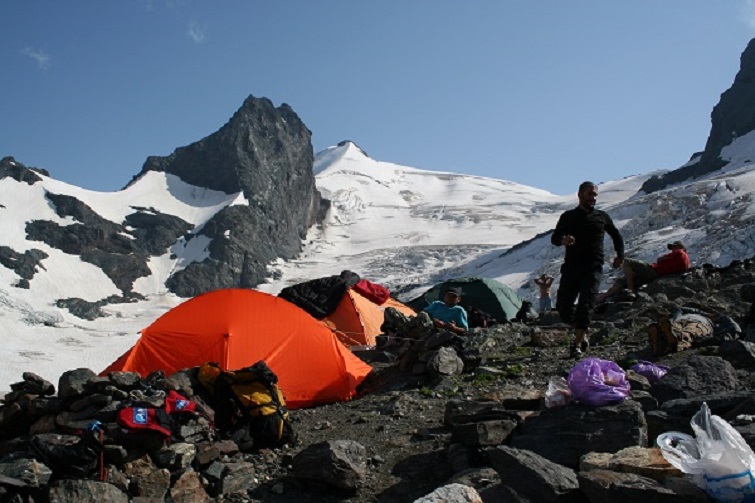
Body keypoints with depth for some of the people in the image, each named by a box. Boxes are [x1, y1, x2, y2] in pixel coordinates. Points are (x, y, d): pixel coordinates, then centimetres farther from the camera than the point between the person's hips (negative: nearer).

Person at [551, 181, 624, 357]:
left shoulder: (602, 217, 13)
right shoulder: (568, 216, 9)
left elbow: (616, 235, 28)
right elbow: (554, 238, -1)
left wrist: (620, 255, 15)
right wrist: (563, 240, -25)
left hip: (593, 268, -1)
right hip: (571, 267, 1)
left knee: (584, 306, -15)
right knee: (562, 306, -2)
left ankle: (577, 344, -13)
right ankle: (582, 332, 23)